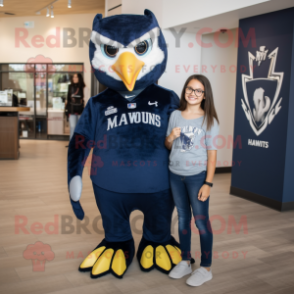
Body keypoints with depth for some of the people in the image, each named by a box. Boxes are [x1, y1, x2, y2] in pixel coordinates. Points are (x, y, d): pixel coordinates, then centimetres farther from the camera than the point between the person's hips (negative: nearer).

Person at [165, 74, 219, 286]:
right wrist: (170, 137, -11)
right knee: (183, 219, 15)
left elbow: (212, 153, -8)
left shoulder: (209, 120, -6)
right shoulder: (175, 115, 4)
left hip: (197, 176, -4)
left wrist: (208, 183, -13)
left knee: (201, 221, 3)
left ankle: (206, 268, 18)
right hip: (175, 175, 4)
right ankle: (185, 262, 30)